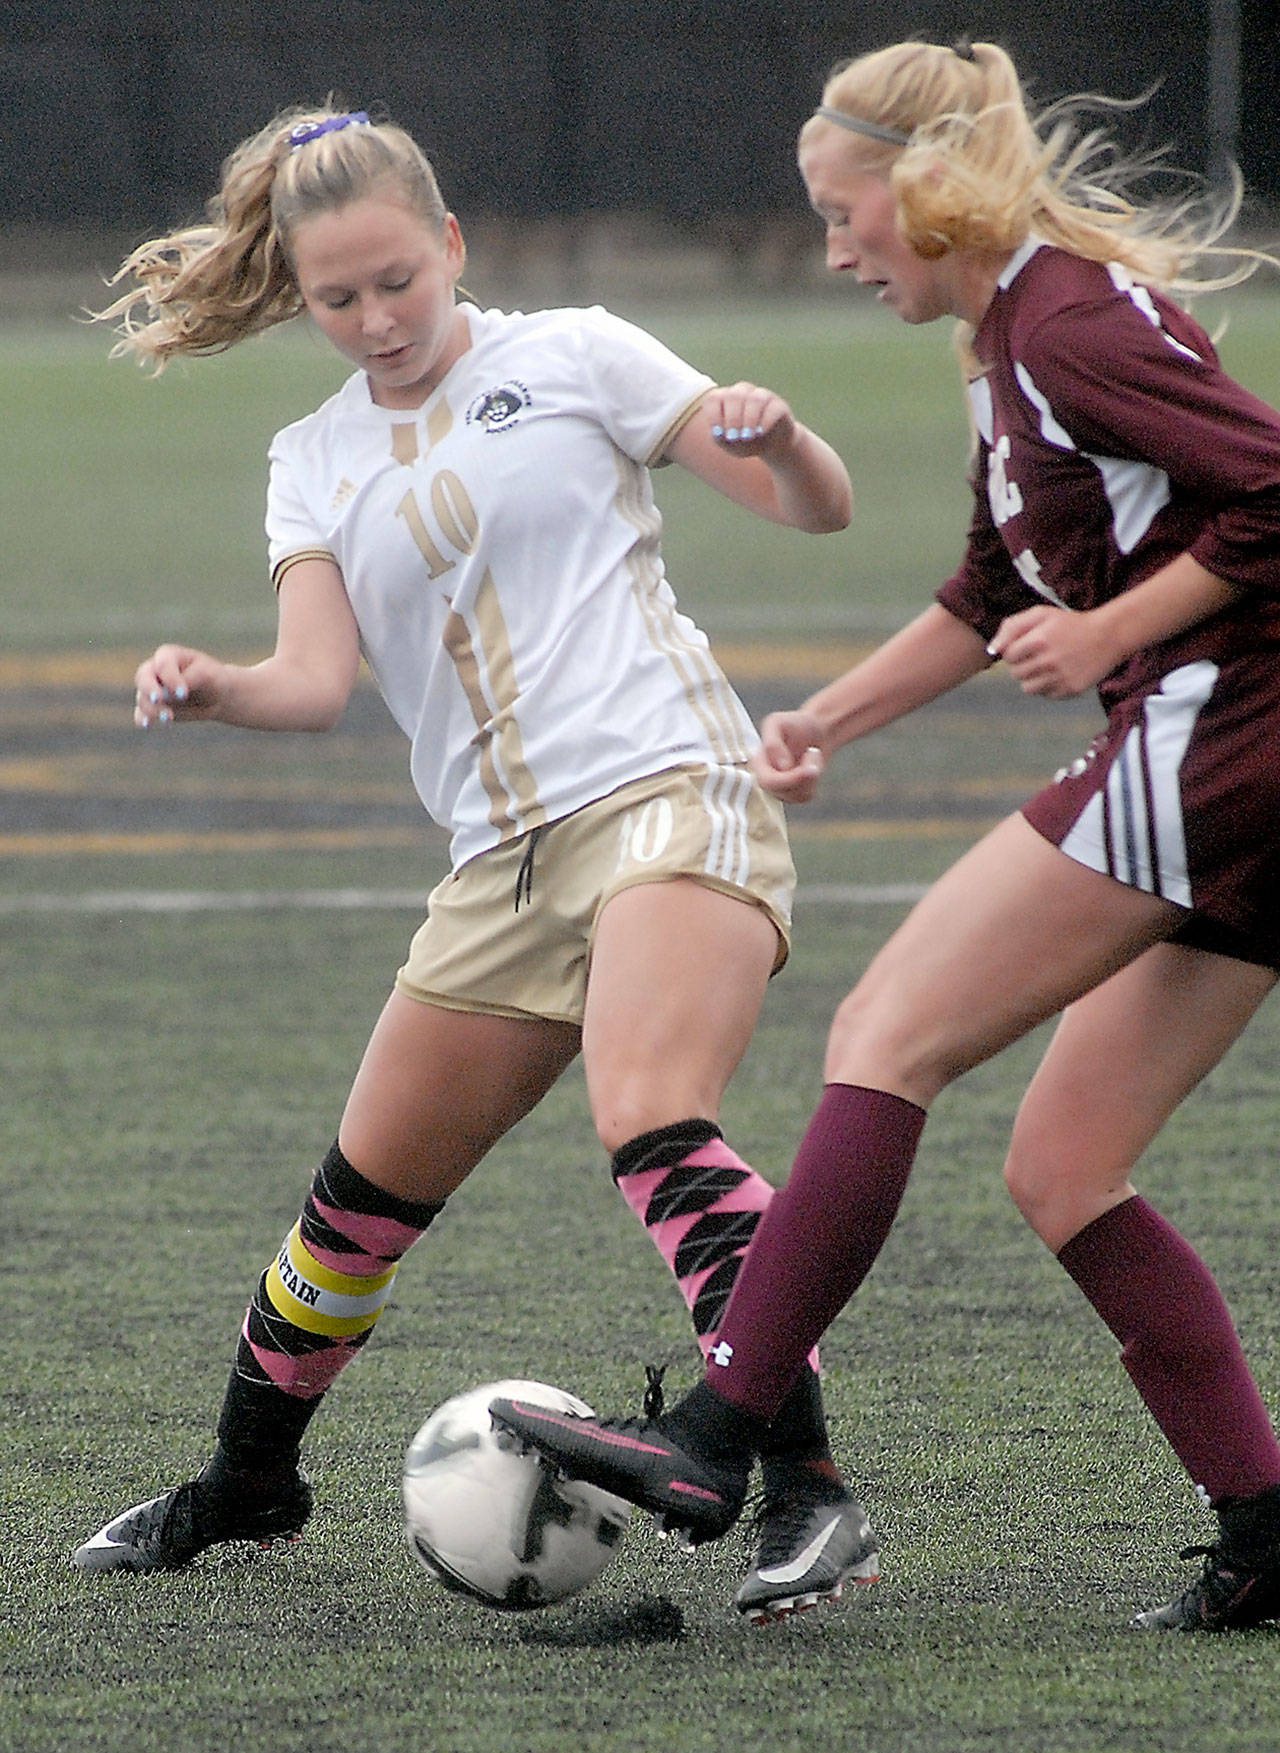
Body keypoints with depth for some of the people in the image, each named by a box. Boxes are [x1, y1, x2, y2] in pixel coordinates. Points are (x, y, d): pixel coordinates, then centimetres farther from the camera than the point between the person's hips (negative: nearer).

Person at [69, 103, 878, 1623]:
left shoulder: (572, 357, 4)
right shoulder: (313, 461, 15)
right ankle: (245, 1484, 34)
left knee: (650, 1121, -28)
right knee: (367, 1192, 12)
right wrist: (210, 688, -22)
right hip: (505, 857, 5)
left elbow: (819, 510, 4)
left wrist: (777, 439, -19)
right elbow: (318, 676, 0)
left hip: (665, 787, -5)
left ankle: (809, 1498, -34)